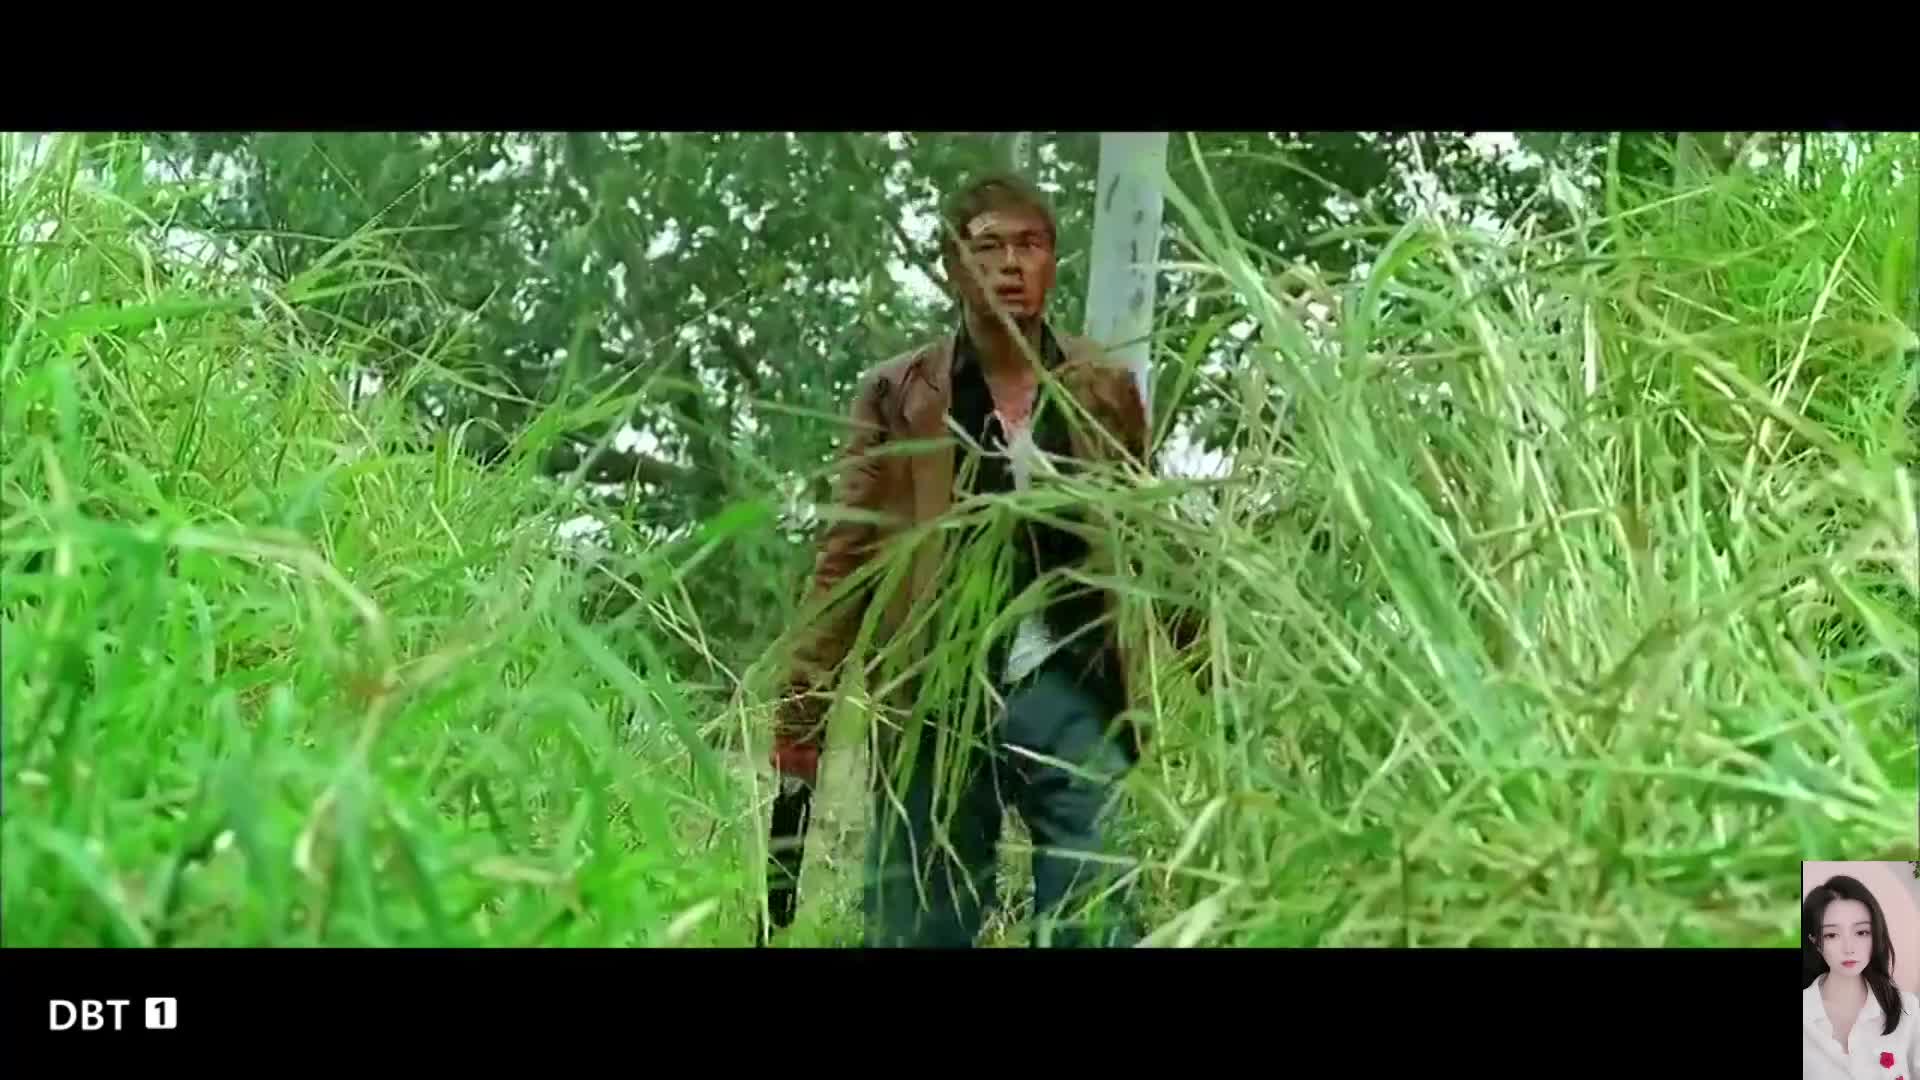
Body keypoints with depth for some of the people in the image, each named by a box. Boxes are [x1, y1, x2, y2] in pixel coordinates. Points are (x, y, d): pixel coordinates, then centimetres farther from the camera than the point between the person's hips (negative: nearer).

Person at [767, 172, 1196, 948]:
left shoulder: (1106, 391, 9)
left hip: (1074, 697, 1)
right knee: (919, 930, 6)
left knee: (1101, 923, 0)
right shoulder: (897, 395, 4)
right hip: (941, 704, -1)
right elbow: (846, 562, 1)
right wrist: (799, 721, -5)